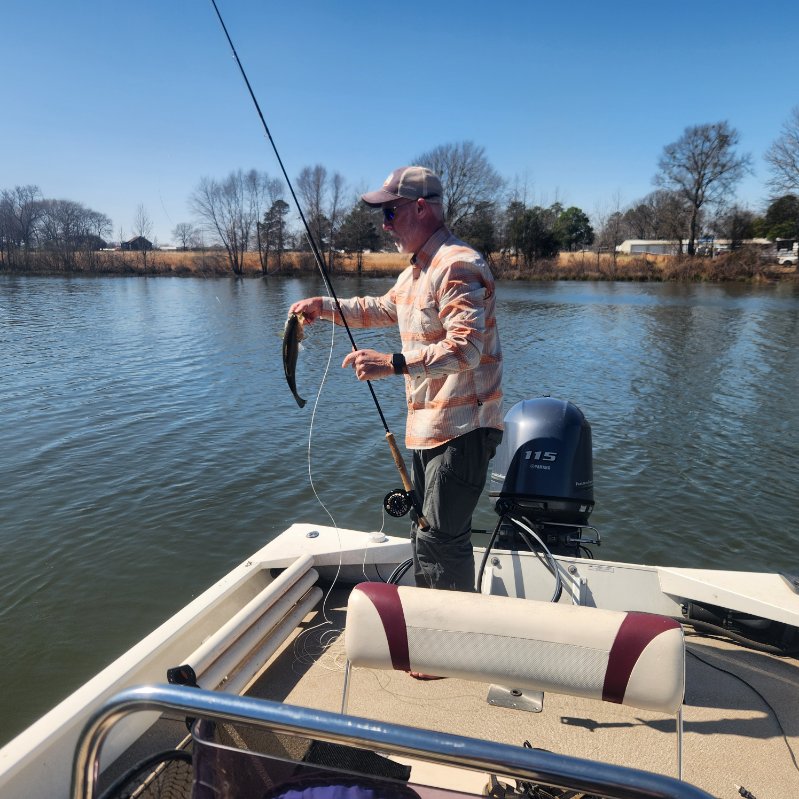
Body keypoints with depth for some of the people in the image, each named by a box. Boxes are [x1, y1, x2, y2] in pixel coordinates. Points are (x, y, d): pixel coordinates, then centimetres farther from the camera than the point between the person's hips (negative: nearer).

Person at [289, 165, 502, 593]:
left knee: (441, 538, -7)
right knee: (423, 531, 21)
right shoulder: (415, 271, 16)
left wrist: (393, 363, -36)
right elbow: (384, 309, 31)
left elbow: (465, 348, -28)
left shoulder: (457, 266, -18)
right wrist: (323, 306, 22)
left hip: (461, 428, -11)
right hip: (427, 427, 11)